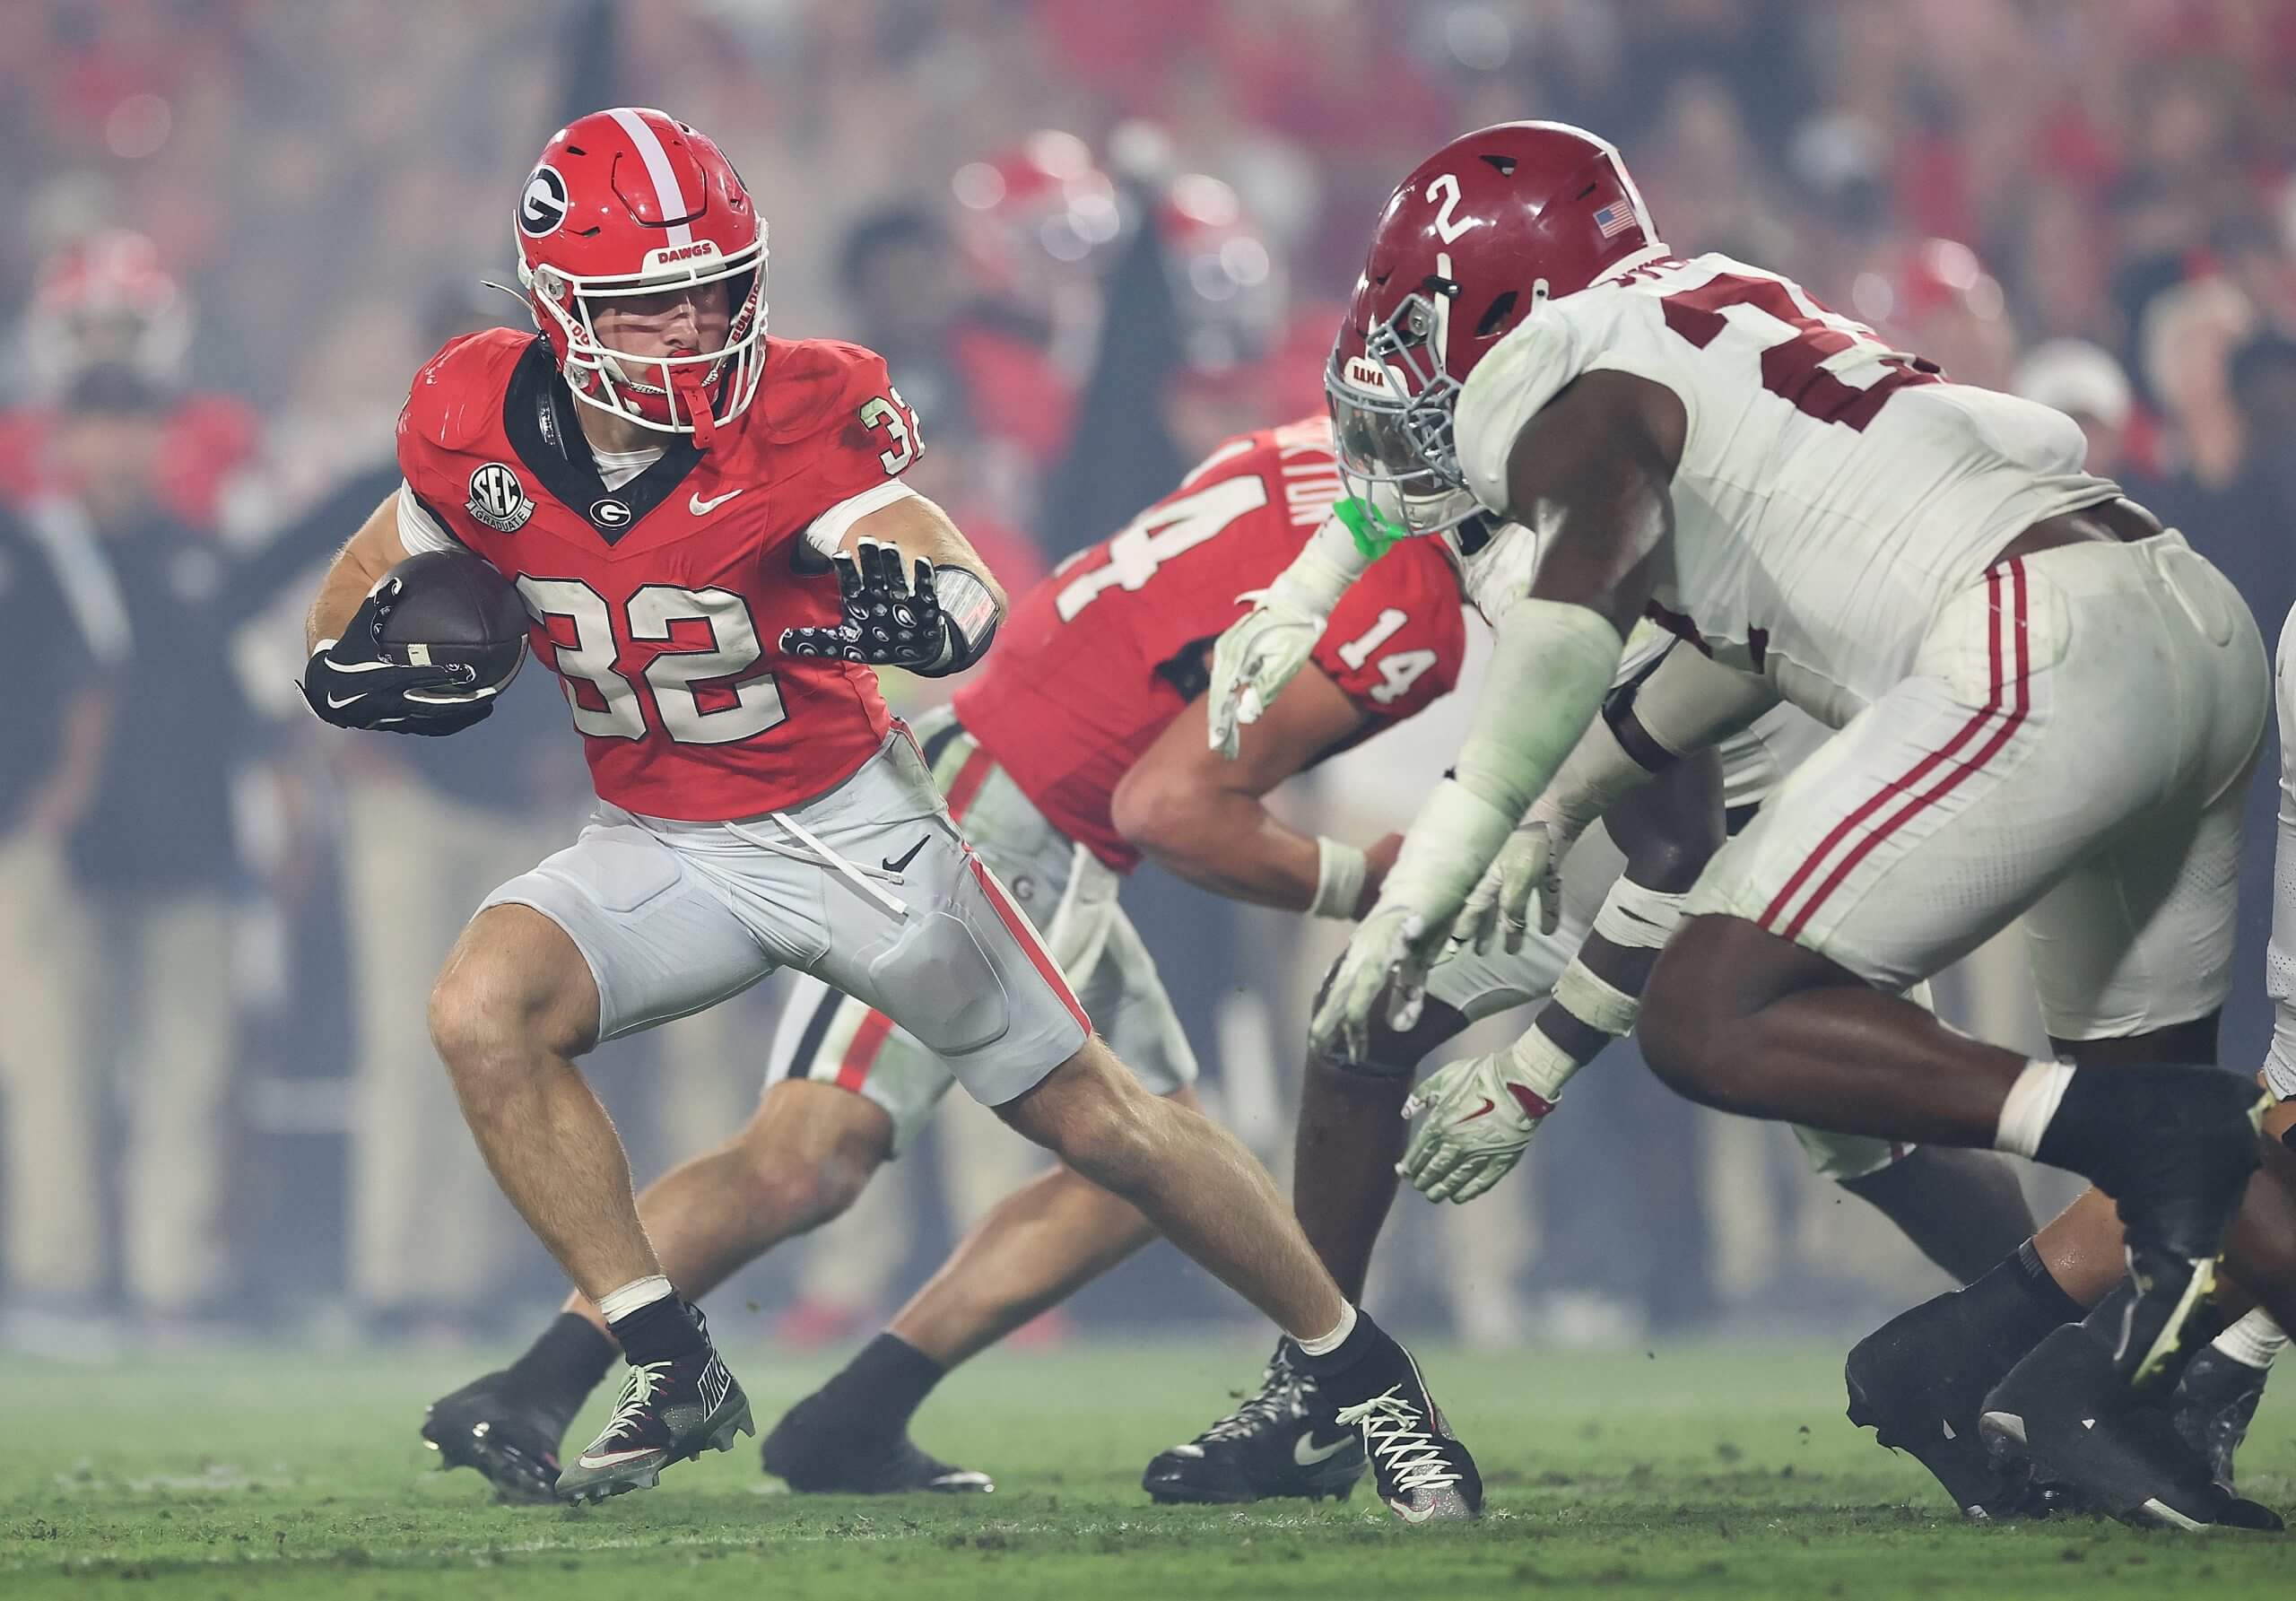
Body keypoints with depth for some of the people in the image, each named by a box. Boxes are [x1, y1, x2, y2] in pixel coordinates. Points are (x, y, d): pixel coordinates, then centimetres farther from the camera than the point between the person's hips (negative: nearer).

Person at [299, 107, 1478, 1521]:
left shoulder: (803, 419, -24)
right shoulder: (482, 428, -13)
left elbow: (972, 592, -38)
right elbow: (365, 586, 4)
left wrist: (923, 608, -62)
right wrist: (366, 660, -19)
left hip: (853, 822, -3)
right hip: (660, 851, 3)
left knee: (1096, 1119, 1)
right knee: (486, 1014, -24)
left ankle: (1365, 1369, 19)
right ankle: (674, 1373, -13)